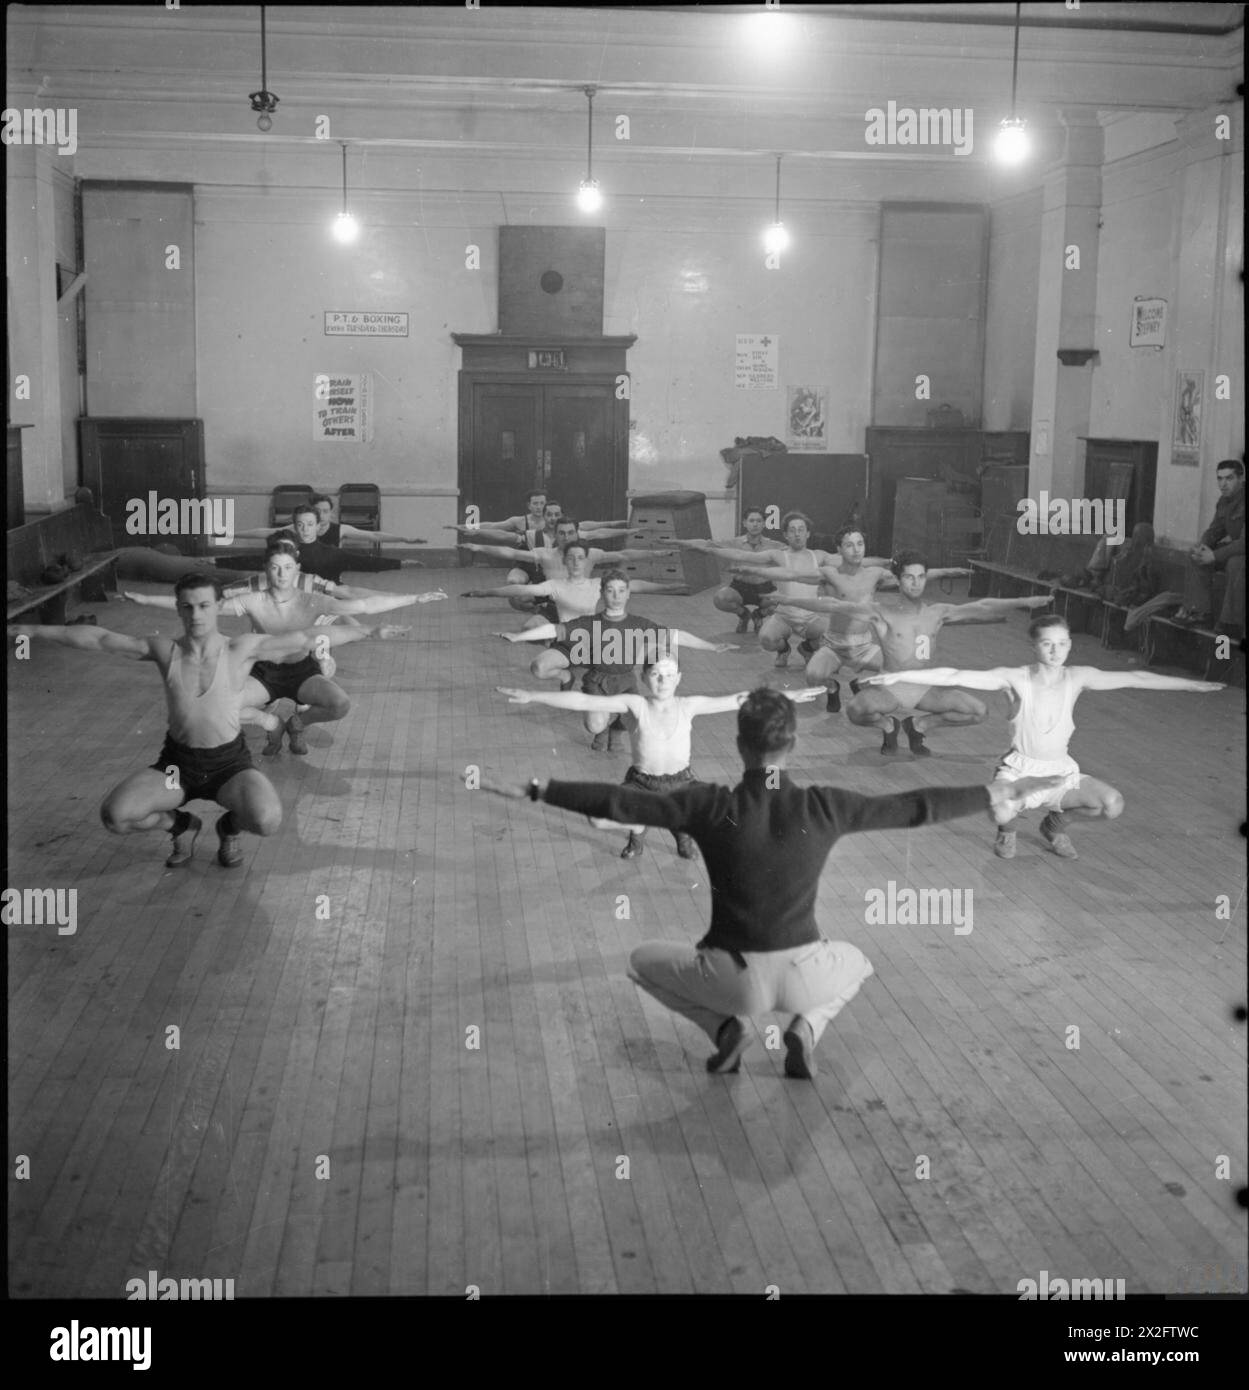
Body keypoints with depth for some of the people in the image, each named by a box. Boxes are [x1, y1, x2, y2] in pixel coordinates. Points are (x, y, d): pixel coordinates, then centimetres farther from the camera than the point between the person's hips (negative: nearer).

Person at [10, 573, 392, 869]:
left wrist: (368, 632, -9)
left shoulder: (242, 650, -11)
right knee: (114, 816, -20)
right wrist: (34, 631, 5)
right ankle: (180, 824, 14)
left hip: (230, 762, -2)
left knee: (267, 821, -31)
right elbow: (99, 638, 1)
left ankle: (229, 827, 10)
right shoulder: (165, 651, -6)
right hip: (177, 762, 2)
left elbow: (306, 638, -10)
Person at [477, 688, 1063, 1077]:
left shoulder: (711, 807, -13)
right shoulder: (823, 808, -9)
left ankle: (726, 1024, 7)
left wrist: (535, 791, -6)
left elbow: (619, 801, -13)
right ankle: (806, 1027, 9)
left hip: (733, 978, -1)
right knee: (856, 961, 37)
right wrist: (995, 796, 9)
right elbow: (914, 806, -2)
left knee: (645, 960, 28)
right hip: (804, 975, 1)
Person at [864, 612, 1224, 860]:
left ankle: (1056, 821, 14)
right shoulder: (1015, 678, -12)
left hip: (1062, 771, 3)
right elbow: (954, 676, -18)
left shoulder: (1077, 678, -3)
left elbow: (1133, 679, -1)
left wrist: (1192, 684, 1)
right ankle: (1007, 828, 8)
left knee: (1112, 805, -20)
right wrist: (899, 676, -24)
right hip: (1020, 767, -3)